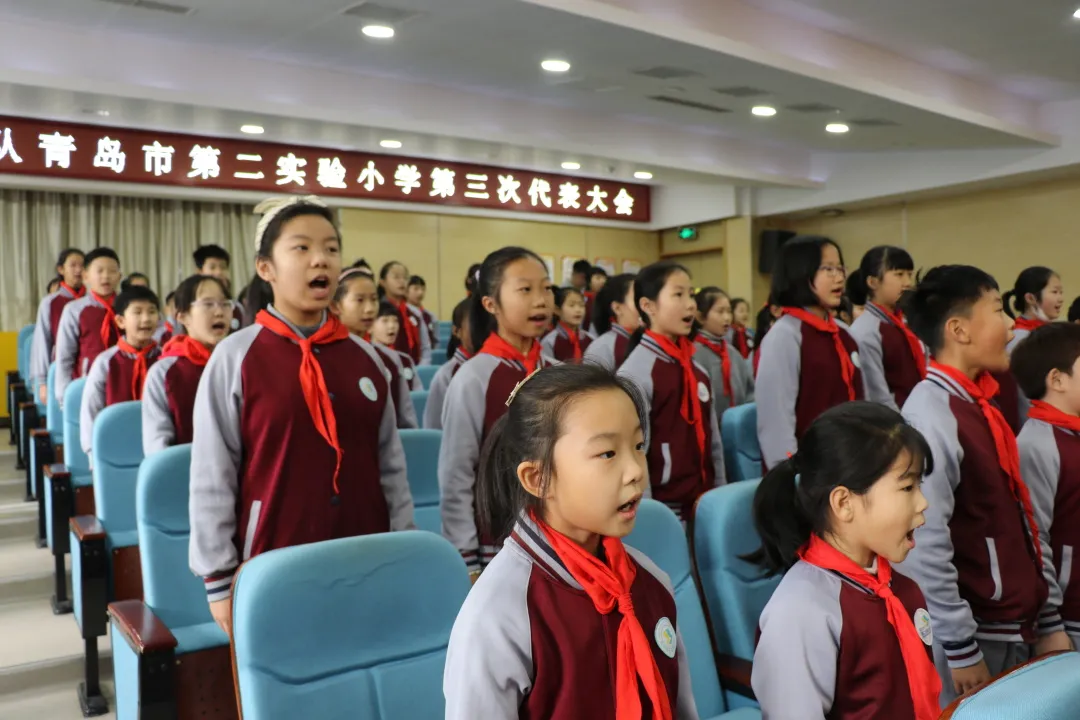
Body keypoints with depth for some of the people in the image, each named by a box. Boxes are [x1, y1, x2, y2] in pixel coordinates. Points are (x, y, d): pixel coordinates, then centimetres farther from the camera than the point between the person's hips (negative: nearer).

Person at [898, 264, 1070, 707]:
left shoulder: (979, 405, 6)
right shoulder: (932, 414, -21)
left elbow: (1017, 523, 11)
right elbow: (925, 542, -23)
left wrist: (1047, 620, 14)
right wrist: (959, 647, -17)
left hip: (1015, 627, 8)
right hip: (974, 634, -8)